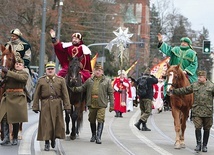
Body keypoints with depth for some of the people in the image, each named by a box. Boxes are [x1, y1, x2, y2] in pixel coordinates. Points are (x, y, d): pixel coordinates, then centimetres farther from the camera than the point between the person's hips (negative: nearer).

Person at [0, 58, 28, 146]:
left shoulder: (24, 73, 5)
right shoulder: (10, 72, 20)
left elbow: (20, 77, -18)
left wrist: (8, 72, -22)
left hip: (17, 98, -4)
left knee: (15, 119, 2)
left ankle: (15, 138, 12)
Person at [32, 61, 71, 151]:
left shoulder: (61, 80, 6)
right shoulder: (41, 80, 7)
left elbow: (65, 94, 2)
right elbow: (36, 95, 5)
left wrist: (67, 106, -5)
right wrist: (35, 106, -1)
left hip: (57, 105, 1)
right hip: (45, 105, -1)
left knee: (57, 123, 5)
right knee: (46, 124, -3)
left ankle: (54, 138, 29)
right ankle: (47, 143, 4)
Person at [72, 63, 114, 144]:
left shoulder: (107, 81, 4)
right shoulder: (89, 80, 11)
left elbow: (110, 93, 3)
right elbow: (83, 88, 13)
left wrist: (111, 105, -1)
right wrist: (76, 89, -8)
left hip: (101, 105, -3)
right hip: (91, 104, 3)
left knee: (100, 120, -11)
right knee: (92, 120, 13)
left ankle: (98, 137, -8)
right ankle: (93, 135, 30)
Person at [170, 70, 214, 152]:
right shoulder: (194, 85, 8)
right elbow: (184, 90, 12)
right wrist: (173, 91, 11)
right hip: (196, 111, 1)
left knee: (206, 129, 7)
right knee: (198, 127, -7)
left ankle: (204, 146, 17)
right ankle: (198, 144, 2)